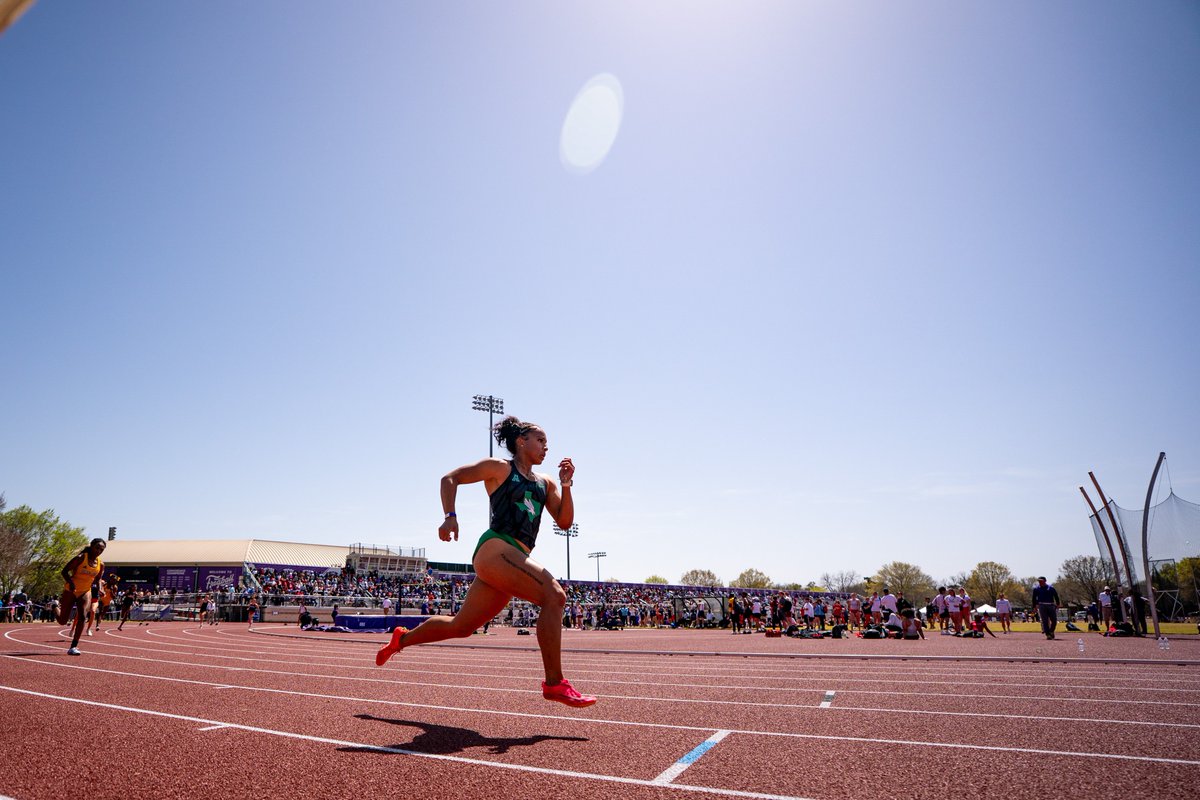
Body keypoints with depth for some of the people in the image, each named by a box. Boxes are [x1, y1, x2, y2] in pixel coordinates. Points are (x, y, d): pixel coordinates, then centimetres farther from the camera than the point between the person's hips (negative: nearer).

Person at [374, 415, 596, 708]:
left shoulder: (545, 483, 20)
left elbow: (564, 522, 13)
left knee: (460, 627, 15)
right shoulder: (500, 468, 4)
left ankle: (402, 638, 37)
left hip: (516, 558, 8)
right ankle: (554, 683, -18)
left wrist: (566, 485, 1)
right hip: (495, 548, -8)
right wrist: (450, 516, -9)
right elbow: (450, 478, 5)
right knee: (554, 595, -23)